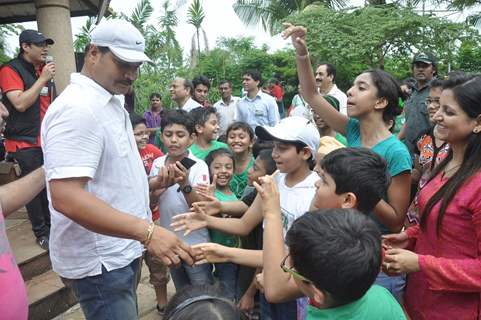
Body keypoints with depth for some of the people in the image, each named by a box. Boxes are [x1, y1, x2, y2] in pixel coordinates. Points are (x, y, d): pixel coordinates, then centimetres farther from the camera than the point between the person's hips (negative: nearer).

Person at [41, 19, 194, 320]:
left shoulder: (111, 103, 10)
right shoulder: (76, 108, -21)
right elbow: (66, 197, -31)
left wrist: (151, 184, 4)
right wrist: (147, 231, -37)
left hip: (121, 251, 10)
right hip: (99, 262, -10)